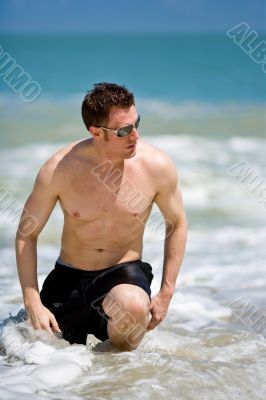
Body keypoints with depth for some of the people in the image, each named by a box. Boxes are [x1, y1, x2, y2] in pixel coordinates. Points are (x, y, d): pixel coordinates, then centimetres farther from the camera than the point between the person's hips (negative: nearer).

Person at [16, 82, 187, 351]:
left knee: (133, 306, -36)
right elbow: (26, 234, -4)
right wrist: (33, 304, -11)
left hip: (125, 272, -1)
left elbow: (177, 224, 4)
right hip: (69, 276, 1)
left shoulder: (157, 166, -13)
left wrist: (166, 294, -1)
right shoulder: (58, 169, -15)